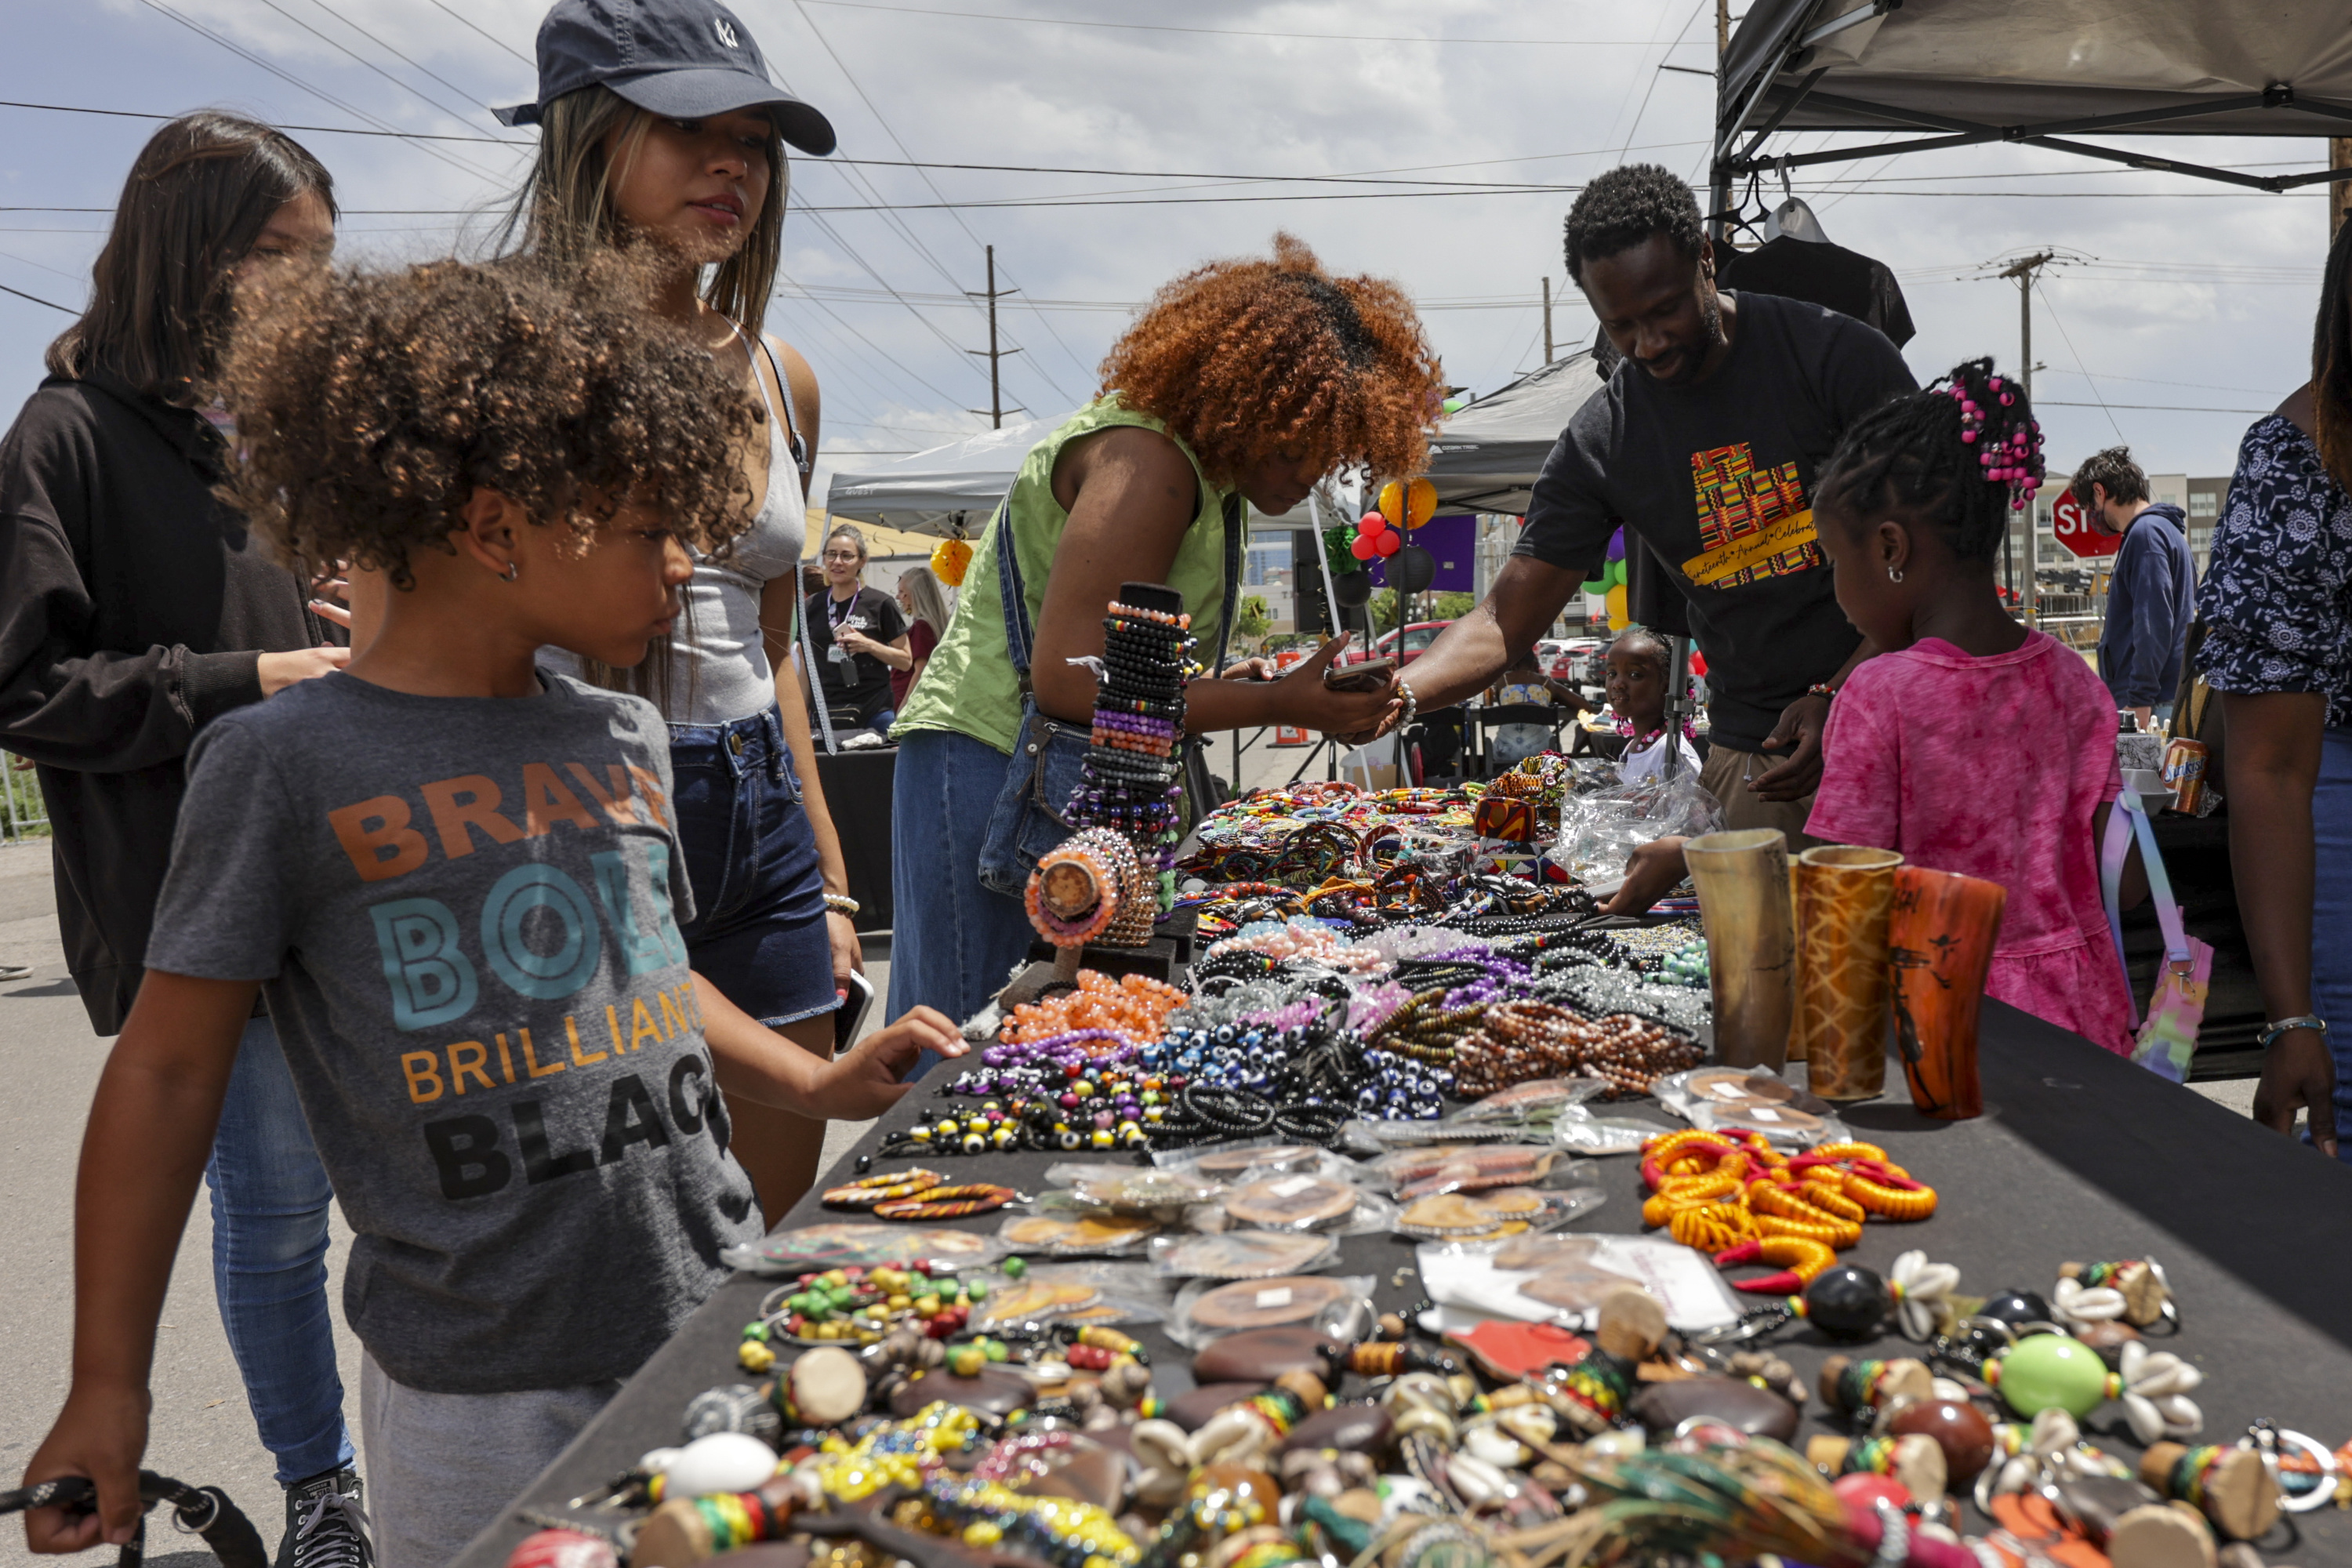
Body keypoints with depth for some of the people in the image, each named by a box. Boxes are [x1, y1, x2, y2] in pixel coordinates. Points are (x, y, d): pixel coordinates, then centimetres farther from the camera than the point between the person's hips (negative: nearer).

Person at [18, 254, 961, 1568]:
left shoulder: (626, 739, 6)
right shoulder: (285, 762, -10)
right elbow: (170, 1073, -5)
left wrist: (815, 1082, 10)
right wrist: (111, 1391, -3)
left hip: (719, 1322, 6)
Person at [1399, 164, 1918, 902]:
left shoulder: (1834, 355, -5)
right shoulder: (1601, 444, 1)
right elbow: (1507, 620, 0)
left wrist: (1841, 695, -16)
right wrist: (1398, 692, -21)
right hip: (1751, 759, 2)